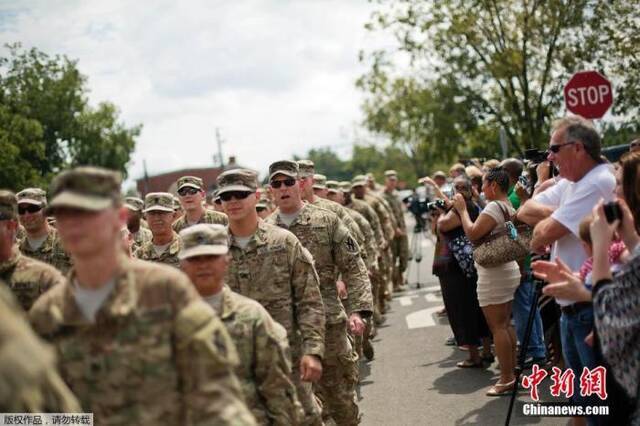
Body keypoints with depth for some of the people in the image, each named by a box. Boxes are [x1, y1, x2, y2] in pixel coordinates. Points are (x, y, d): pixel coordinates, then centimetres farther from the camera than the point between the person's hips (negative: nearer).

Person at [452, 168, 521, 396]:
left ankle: (506, 379, -3)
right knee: (506, 324, 16)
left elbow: (473, 233, -21)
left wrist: (462, 210, -11)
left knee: (497, 327, -6)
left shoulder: (494, 207, -17)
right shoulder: (508, 207, 13)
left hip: (494, 274, -10)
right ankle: (512, 371, 22)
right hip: (508, 270, 10)